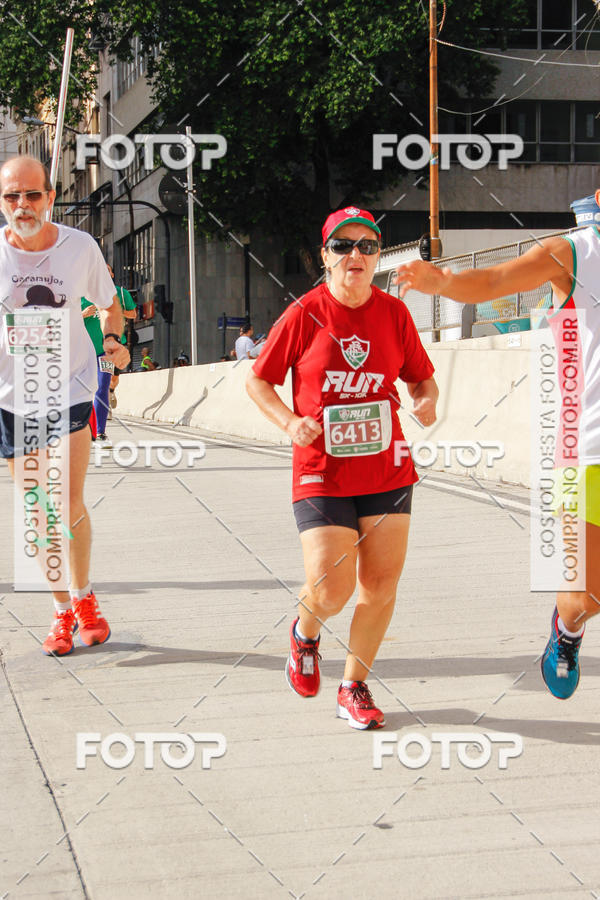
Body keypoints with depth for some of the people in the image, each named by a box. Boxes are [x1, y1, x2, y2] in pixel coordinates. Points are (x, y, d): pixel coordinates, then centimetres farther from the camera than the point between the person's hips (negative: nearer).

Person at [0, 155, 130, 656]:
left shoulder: (81, 247, -5)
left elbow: (109, 305, 13)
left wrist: (113, 340, -5)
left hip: (71, 389, -1)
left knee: (69, 507, -11)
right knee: (41, 515, 6)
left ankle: (84, 598, 13)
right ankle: (63, 612, 23)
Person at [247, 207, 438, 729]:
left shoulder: (394, 313, 3)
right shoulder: (303, 316, -5)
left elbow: (422, 377, 13)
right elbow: (258, 381, 3)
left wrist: (426, 402, -9)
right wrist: (289, 422, -13)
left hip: (387, 471, 3)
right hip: (321, 473, -3)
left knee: (381, 587, 2)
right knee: (331, 593, -11)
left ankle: (355, 688, 22)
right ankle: (305, 632, 26)